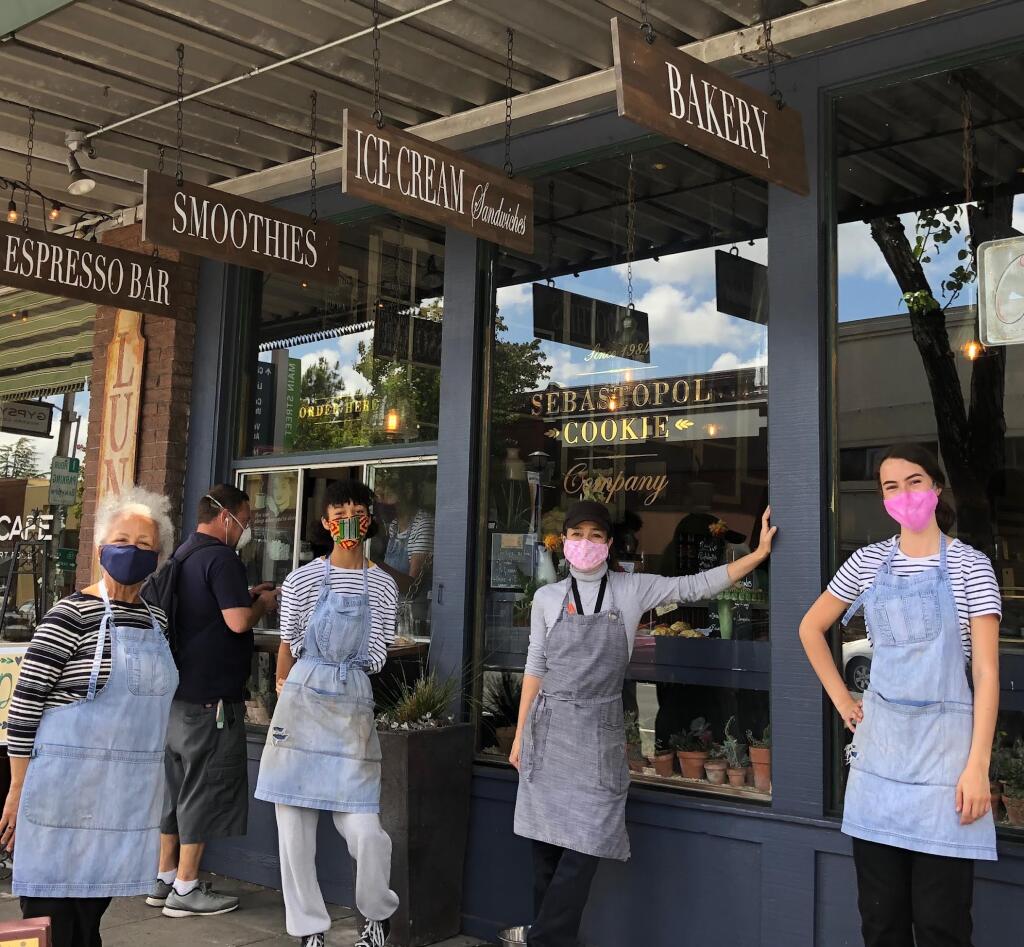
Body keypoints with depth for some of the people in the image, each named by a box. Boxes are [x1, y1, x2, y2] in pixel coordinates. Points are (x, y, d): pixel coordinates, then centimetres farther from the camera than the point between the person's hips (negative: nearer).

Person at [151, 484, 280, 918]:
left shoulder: (183, 554, 16)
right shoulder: (221, 558, -15)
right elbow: (238, 622, -22)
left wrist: (246, 596, 17)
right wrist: (263, 604, -4)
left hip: (177, 691, 10)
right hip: (210, 696, -9)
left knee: (177, 786, 16)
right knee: (205, 789, 0)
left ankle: (164, 879, 24)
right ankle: (186, 889, 6)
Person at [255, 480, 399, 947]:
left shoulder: (383, 585, 6)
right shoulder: (303, 580, 1)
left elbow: (376, 657, 7)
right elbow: (289, 646, 7)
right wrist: (286, 693, 9)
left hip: (353, 704, 0)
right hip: (302, 699, 0)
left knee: (363, 829, -6)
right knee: (293, 825, 2)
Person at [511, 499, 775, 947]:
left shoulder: (633, 590, 2)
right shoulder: (547, 597, 5)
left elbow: (698, 586, 1)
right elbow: (535, 668, 8)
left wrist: (760, 552, -5)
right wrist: (520, 734, 8)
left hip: (598, 733, -1)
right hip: (548, 729, 1)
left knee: (585, 845, -7)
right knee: (546, 843, 5)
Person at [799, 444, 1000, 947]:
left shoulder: (969, 565, -4)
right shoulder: (869, 562, 6)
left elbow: (986, 672, -7)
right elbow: (811, 627, 18)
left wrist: (977, 766, -14)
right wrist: (842, 701, 9)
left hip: (944, 741, -3)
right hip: (880, 742, 3)